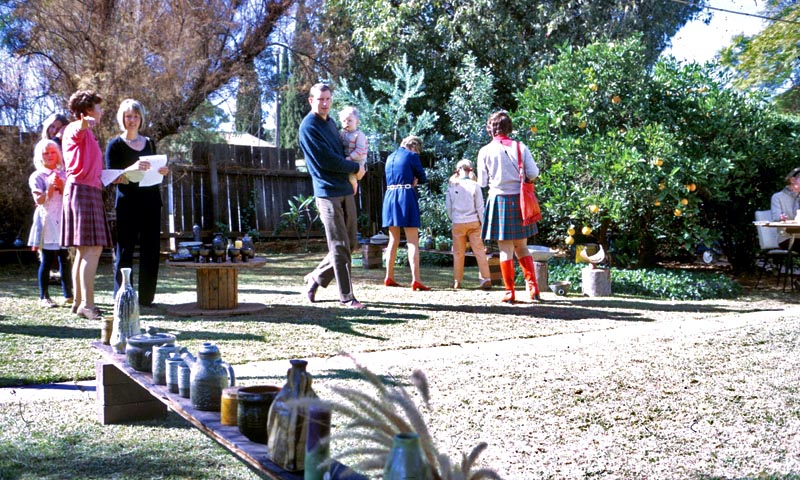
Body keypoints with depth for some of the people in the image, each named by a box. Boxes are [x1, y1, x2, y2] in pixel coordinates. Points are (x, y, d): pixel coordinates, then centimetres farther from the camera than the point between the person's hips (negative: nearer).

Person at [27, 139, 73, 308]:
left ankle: (68, 295, 9)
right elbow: (39, 200, -7)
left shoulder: (63, 175, 14)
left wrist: (61, 186, -9)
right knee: (46, 261, -2)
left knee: (65, 259, 3)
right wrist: (51, 187, -18)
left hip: (63, 221, 3)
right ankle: (44, 297, 3)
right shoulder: (37, 176, 3)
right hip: (47, 222, -3)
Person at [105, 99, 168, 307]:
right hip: (128, 203, -5)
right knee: (125, 250, -4)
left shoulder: (149, 143, 17)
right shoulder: (115, 145, 3)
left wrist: (161, 172, 2)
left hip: (151, 200, 5)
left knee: (151, 250, 3)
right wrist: (133, 169, -23)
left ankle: (146, 297, 8)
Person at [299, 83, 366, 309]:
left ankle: (316, 278, 24)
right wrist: (356, 168, -5)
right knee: (340, 247, -4)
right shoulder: (309, 127, -9)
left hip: (345, 190, 8)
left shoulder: (330, 123, 17)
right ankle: (346, 296, 3)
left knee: (350, 244, 9)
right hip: (328, 193, -8)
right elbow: (327, 160, -16)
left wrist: (353, 173, 6)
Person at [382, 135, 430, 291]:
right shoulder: (411, 156, -3)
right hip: (406, 197, -6)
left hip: (389, 196, 6)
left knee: (393, 240, 15)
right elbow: (423, 178, 2)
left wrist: (410, 180, 8)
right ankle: (415, 280, -14)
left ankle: (389, 278, 17)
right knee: (413, 241, -7)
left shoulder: (390, 157, 17)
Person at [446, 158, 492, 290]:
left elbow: (448, 206, 4)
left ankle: (457, 282, 10)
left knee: (458, 254, 8)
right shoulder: (474, 185, -5)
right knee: (479, 251, 2)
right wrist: (482, 223, 7)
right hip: (473, 222, -1)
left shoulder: (452, 186, -1)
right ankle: (486, 279, -2)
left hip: (457, 224, 1)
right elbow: (480, 207, -2)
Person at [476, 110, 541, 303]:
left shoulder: (485, 151, -5)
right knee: (522, 247, 14)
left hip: (499, 200, -2)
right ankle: (533, 287, 6)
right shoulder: (520, 147, -2)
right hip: (519, 200, 2)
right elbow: (533, 174, -4)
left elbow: (482, 182, 0)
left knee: (505, 249, 3)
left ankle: (510, 292, 4)